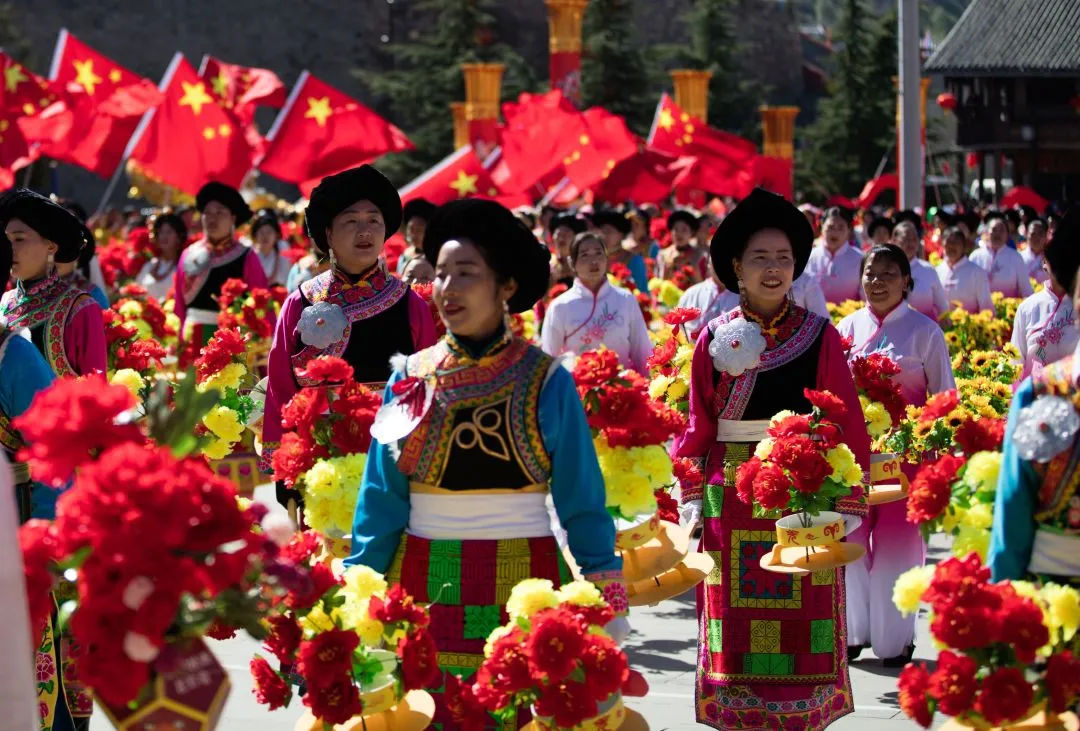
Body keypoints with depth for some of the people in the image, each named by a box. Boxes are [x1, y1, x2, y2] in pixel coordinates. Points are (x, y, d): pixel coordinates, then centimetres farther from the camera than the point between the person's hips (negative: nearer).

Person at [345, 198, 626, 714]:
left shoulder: (546, 381, -2)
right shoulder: (410, 378, 3)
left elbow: (582, 503, -1)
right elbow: (381, 500, 4)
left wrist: (608, 609, -6)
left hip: (524, 593, -1)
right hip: (425, 591, 2)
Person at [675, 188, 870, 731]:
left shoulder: (820, 336, 0)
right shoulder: (714, 339, 3)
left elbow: (849, 427, -2)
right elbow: (696, 428, 5)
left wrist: (846, 505, -7)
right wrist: (690, 501, -1)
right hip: (732, 499, 1)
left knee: (802, 637, 2)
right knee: (736, 638, 5)